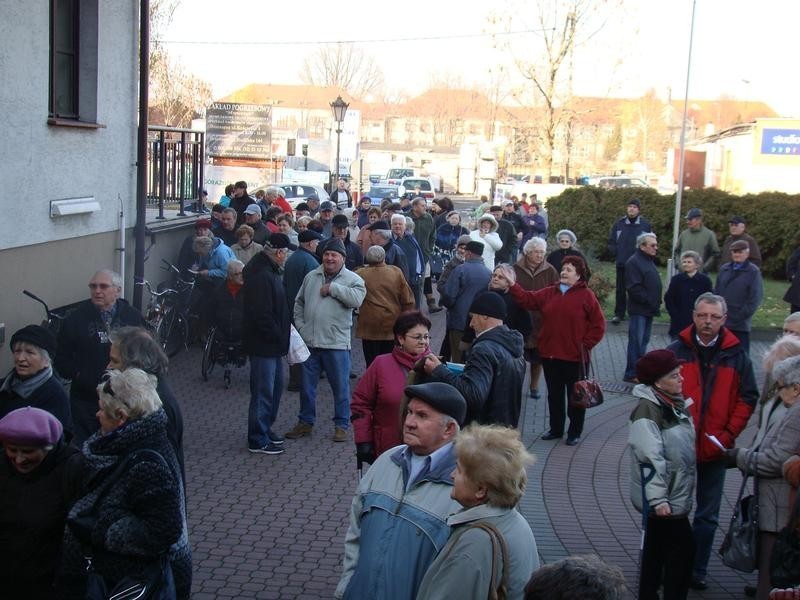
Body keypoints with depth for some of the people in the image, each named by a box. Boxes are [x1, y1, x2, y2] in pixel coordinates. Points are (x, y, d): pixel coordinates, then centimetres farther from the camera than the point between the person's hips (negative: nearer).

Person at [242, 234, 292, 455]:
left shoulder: (269, 271, 11)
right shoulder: (261, 276, -23)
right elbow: (262, 315, -26)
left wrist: (284, 327, 10)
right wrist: (279, 336, -17)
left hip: (272, 343, 11)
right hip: (263, 344, -11)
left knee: (276, 385, 20)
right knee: (263, 391, -2)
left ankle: (265, 428, 34)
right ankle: (258, 441, 8)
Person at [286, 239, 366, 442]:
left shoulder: (353, 279, -3)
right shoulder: (311, 277, 10)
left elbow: (356, 299, -23)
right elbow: (299, 303, 17)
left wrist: (332, 288, -17)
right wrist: (300, 326, 5)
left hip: (336, 343, -4)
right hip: (308, 342, 4)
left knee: (340, 387, 4)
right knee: (306, 385, 13)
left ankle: (341, 425, 18)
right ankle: (305, 422, 27)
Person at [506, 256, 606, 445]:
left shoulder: (586, 296, -7)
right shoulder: (549, 293, 7)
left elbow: (598, 325, -7)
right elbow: (528, 300, 2)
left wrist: (585, 346, -10)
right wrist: (512, 285, -8)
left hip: (575, 357, -5)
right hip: (550, 354, 5)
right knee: (554, 394, 15)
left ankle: (575, 433, 20)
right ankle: (556, 429, 28)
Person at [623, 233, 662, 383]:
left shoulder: (650, 261, 16)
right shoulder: (634, 262, -14)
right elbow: (634, 288, -21)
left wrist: (656, 301, 11)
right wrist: (649, 300, -19)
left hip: (649, 309, 9)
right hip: (639, 310, -9)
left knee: (644, 341, 14)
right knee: (636, 341, -7)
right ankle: (631, 374, -3)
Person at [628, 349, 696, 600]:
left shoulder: (674, 403, 8)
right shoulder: (647, 411, -20)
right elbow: (649, 459, -25)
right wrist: (658, 499, -26)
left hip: (677, 494, 9)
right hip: (663, 498, -9)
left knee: (657, 546, 17)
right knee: (682, 549, -5)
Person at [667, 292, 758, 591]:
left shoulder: (736, 356, 1)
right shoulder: (676, 351, -3)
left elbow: (747, 398, 3)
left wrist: (728, 435, -7)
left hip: (715, 450, 1)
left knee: (708, 515, 11)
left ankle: (697, 570, 23)